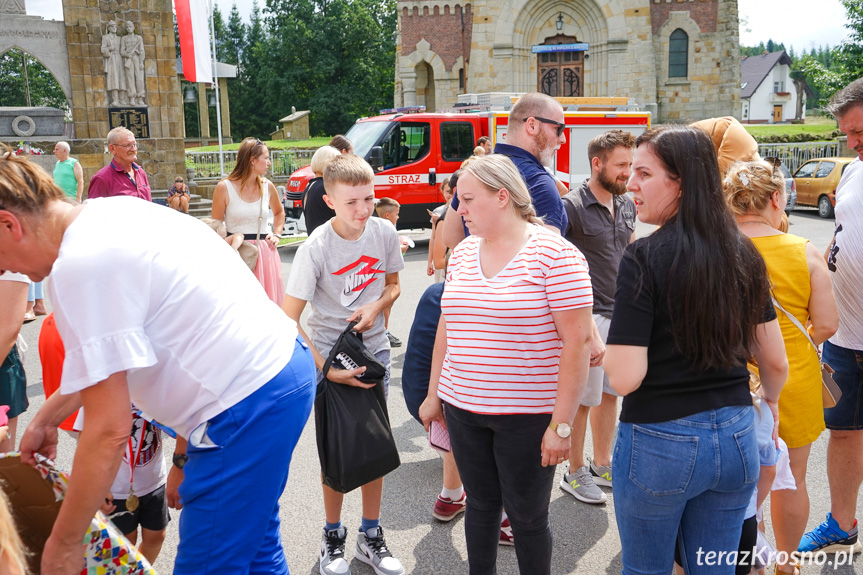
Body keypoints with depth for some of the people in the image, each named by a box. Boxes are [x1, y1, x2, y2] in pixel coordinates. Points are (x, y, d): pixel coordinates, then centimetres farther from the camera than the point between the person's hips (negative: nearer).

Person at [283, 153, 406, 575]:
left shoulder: (385, 232, -8)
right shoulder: (315, 248, -20)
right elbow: (288, 319, -20)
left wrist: (375, 307, -13)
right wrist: (327, 370, -22)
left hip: (374, 348, 3)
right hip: (328, 352, -3)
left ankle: (371, 536, 25)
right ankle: (333, 536, 26)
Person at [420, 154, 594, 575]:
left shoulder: (554, 253, -13)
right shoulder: (463, 252, 7)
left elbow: (578, 341, -15)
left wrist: (561, 424, -16)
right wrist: (433, 394, 15)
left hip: (526, 414, -5)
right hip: (462, 409, 5)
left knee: (527, 515, 9)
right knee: (481, 504, 18)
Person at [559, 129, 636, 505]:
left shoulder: (627, 205, 9)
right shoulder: (572, 207, -14)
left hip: (622, 314, 7)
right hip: (589, 315, -7)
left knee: (610, 393, 16)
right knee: (584, 398, 3)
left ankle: (602, 464, 32)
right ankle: (575, 473, 19)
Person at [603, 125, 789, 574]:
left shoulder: (644, 257, -18)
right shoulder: (743, 255, 0)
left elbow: (624, 377, -22)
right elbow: (775, 361, 9)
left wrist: (597, 346, -2)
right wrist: (769, 401, 29)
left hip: (659, 442, -5)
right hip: (736, 438, 5)